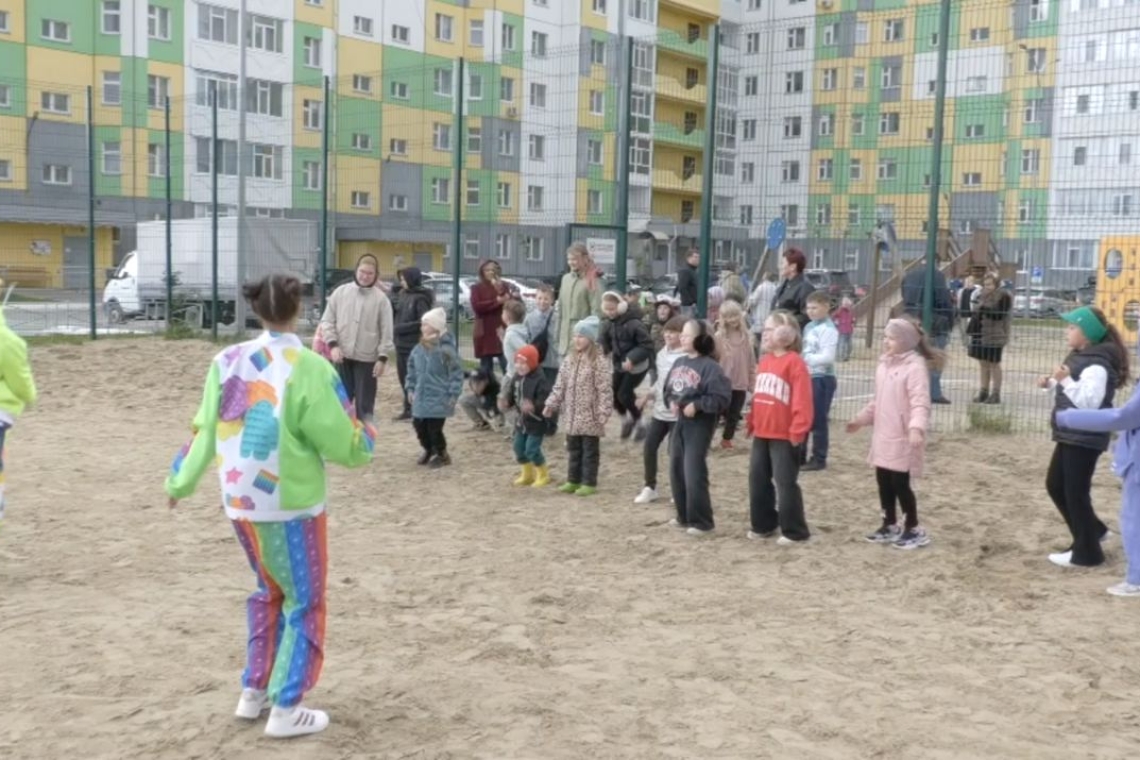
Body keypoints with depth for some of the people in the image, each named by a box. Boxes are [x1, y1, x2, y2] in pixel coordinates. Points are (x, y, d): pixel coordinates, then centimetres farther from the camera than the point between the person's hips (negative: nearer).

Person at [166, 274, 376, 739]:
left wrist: (180, 482, 22)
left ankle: (252, 692, 30)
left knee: (270, 592, 25)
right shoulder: (308, 368, -17)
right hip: (291, 504, -6)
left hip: (239, 502, 6)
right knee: (304, 604, 10)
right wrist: (366, 435, 8)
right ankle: (285, 710, 12)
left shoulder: (227, 362, -1)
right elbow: (347, 448, -14)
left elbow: (205, 432, 8)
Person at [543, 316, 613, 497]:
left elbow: (605, 389, -15)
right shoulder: (569, 360, 8)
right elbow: (560, 385, 11)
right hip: (571, 415, 7)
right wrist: (551, 404, 4)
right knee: (573, 449, 15)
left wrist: (603, 412, -19)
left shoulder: (599, 361, -13)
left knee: (590, 451, 4)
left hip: (590, 416, -7)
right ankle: (573, 480, 25)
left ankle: (589, 483, 12)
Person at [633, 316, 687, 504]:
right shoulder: (661, 354, 11)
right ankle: (650, 487, 19)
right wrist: (648, 396, 12)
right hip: (659, 411, 7)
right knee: (649, 447, 6)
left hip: (677, 413, -7)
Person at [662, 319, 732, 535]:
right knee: (676, 471, 13)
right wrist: (671, 402, -1)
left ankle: (702, 522, 4)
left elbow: (722, 397, -19)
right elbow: (668, 389, 19)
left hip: (700, 425, -8)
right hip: (679, 423, 8)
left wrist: (696, 405, -21)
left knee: (694, 473, -8)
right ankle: (684, 516, 27)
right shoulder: (679, 363, 8)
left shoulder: (709, 366, -15)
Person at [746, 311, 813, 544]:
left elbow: (802, 400, -17)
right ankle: (763, 525, 25)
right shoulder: (764, 361, 11)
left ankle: (794, 531, 8)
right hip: (761, 433, 8)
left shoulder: (794, 363, -14)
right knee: (757, 479, 13)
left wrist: (797, 430, -19)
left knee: (785, 483, -2)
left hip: (784, 435, -8)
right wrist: (752, 422, 15)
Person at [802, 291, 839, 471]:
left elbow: (828, 357, -22)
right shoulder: (809, 327, 12)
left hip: (822, 379, -8)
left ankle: (819, 458, 7)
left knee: (818, 420, -2)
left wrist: (805, 359, -24)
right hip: (807, 377, 9)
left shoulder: (828, 329, -13)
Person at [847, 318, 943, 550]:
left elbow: (920, 403, -24)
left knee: (900, 483, -3)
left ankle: (914, 529, 12)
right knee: (883, 482, 14)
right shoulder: (884, 365, 12)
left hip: (904, 438, -8)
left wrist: (917, 427, -38)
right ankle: (890, 525, 27)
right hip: (883, 436, 8)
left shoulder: (915, 367, -16)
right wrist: (861, 419, 24)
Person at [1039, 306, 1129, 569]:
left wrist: (1066, 380, -31)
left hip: (1085, 439, -10)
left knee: (1076, 493, -3)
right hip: (1070, 436, 10)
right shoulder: (1078, 357, 12)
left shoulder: (1096, 365, -19)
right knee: (1055, 485, 17)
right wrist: (1051, 384, 5)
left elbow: (1089, 403, -25)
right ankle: (1092, 530, 30)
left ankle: (1086, 552, 10)